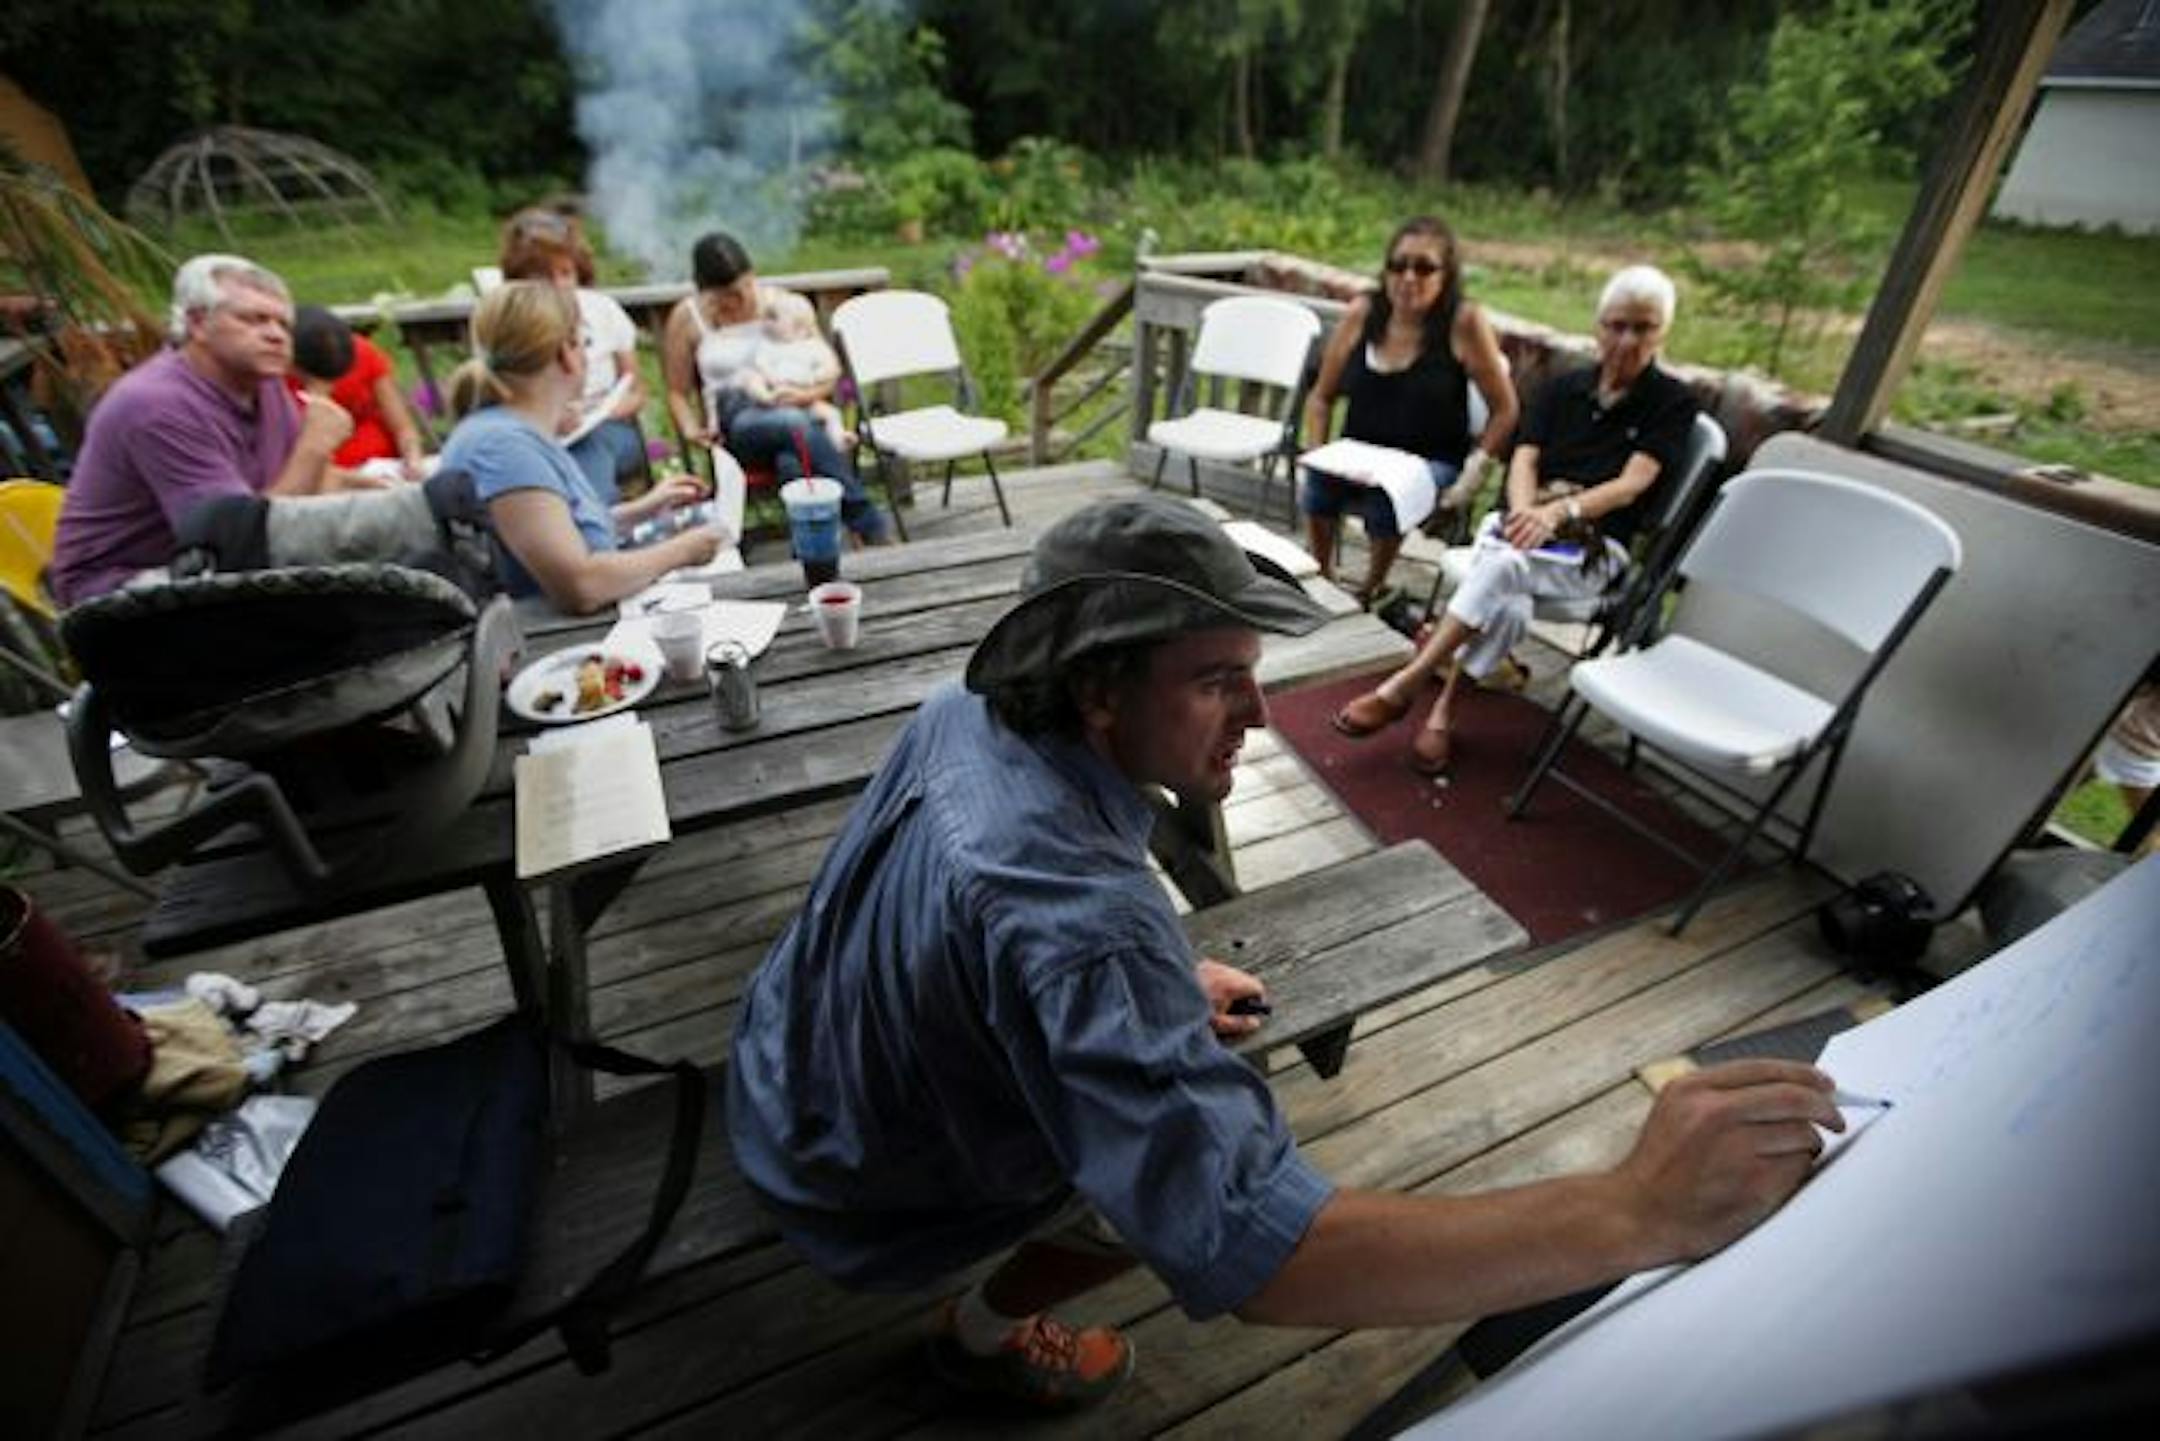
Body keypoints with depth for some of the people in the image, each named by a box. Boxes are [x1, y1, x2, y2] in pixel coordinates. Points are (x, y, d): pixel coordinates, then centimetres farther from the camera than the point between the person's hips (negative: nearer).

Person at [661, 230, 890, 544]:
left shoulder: (778, 301, 10)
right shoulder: (686, 318, 8)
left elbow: (832, 371, 11)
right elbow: (678, 392, 14)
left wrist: (807, 394, -10)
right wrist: (691, 429, -6)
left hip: (797, 411, 2)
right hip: (736, 425, -1)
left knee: (792, 462, -38)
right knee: (795, 423, -37)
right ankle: (870, 525, -36)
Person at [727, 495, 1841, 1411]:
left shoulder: (972, 711, -16)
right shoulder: (1073, 914, -43)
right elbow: (1251, 1250, -45)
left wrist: (1165, 978, -1)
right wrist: (1638, 1212, -46)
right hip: (852, 1201, -6)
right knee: (1191, 1161, 1)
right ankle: (986, 1336, 24)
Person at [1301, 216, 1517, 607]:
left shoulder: (1464, 322, -5)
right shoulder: (1362, 313, 4)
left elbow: (1504, 411, -2)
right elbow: (1321, 397, 11)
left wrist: (1474, 470, -12)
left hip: (1433, 462, -2)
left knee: (1387, 499, -33)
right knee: (1318, 482, -29)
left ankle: (1370, 592, -5)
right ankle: (1320, 582, -5)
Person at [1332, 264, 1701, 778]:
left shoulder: (1673, 403, 6)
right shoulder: (1563, 388, 17)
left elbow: (1632, 483, -7)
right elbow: (1524, 458, 5)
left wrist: (1559, 512, -25)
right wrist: (1527, 515, -17)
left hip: (1594, 548, -2)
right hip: (1523, 524, 2)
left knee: (1504, 565, -36)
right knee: (1508, 604, -34)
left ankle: (1403, 687, -32)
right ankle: (1442, 714, -29)